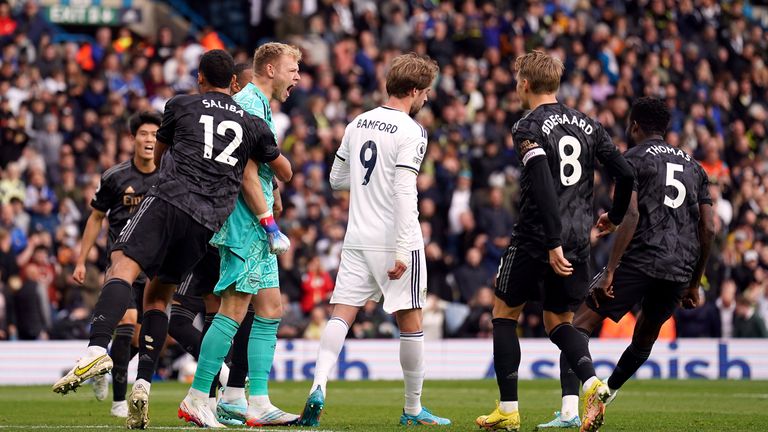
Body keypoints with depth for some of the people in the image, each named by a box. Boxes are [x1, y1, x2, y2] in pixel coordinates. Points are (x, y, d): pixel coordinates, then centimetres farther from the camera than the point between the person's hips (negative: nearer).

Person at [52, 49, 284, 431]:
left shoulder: (181, 106, 15)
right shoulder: (253, 124, 21)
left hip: (170, 199, -4)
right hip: (209, 222, 4)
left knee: (123, 267, -17)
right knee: (157, 296, 13)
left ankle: (97, 349, -43)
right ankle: (142, 386, 0)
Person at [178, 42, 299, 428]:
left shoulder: (256, 104, 19)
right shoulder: (250, 104, -12)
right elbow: (247, 175, -18)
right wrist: (271, 226, -18)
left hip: (254, 228, 10)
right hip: (245, 223, -10)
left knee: (269, 309, 7)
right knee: (233, 311, -10)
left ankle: (257, 403, 5)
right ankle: (196, 400, -8)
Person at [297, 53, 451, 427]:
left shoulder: (358, 123, 10)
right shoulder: (411, 132, -11)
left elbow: (337, 178, 18)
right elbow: (404, 193, -18)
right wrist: (402, 251, -19)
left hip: (357, 239, 5)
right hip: (394, 241, -5)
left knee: (341, 315, 0)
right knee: (410, 321, 6)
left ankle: (319, 385, -22)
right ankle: (413, 408, 14)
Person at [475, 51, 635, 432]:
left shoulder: (528, 128, -9)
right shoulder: (586, 125, 10)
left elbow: (543, 187, -21)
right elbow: (625, 174, 8)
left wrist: (553, 242, -24)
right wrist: (614, 218, 23)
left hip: (536, 241, -6)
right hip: (578, 240, 6)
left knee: (504, 313, 13)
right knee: (558, 322, 17)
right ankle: (591, 382, -12)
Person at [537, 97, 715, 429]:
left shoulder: (633, 159, 3)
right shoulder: (693, 167, 21)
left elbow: (630, 216, -12)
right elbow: (708, 230, 16)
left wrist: (611, 270, -14)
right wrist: (694, 284, 23)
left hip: (639, 260, -6)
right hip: (680, 270, 6)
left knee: (580, 326, -4)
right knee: (645, 338, 28)